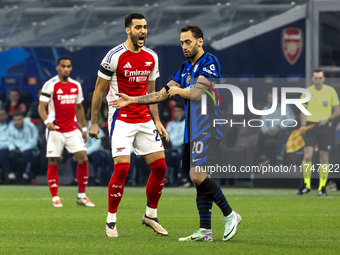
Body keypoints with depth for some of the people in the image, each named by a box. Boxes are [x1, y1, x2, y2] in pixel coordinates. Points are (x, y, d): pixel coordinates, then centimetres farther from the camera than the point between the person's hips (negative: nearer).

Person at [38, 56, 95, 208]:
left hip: (72, 129, 4)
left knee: (83, 159, -6)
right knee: (53, 163, -2)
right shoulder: (50, 85, -6)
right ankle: (55, 198, 8)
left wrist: (84, 128, 18)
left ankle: (82, 196, 4)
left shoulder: (76, 85, 11)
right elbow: (41, 106, -10)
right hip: (55, 130, -4)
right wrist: (47, 121, -27)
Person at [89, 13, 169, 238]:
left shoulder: (151, 57, 7)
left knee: (160, 166, 1)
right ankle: (111, 219, -1)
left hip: (144, 120, 6)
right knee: (122, 168, -16)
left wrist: (157, 121, 12)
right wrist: (94, 122, -5)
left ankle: (151, 215, 18)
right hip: (121, 120, -6)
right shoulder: (115, 56, -10)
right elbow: (99, 90, -4)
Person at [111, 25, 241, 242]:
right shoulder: (186, 68, 17)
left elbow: (196, 93, -19)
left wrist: (179, 91, 0)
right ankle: (205, 230, 5)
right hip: (192, 131, 9)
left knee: (197, 175, -19)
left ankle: (230, 215, -7)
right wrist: (132, 100, 12)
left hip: (208, 129, -9)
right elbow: (163, 94, 17)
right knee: (198, 178, 5)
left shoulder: (209, 62, -9)